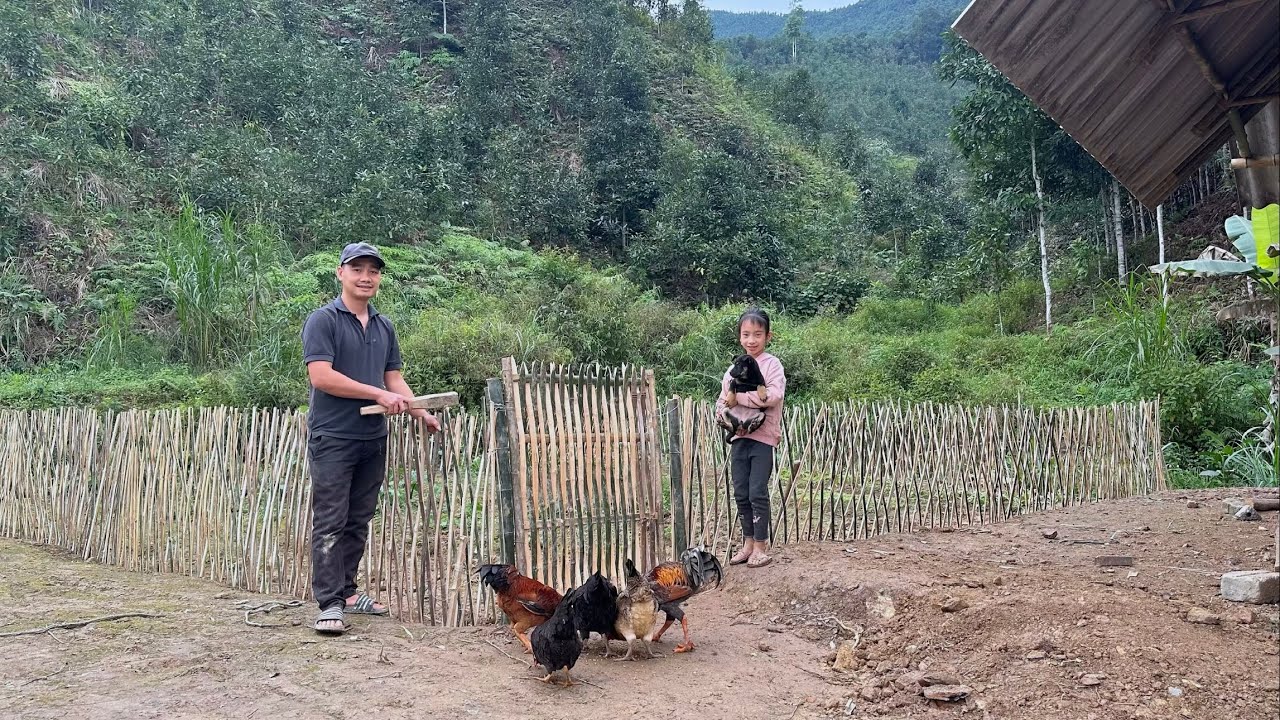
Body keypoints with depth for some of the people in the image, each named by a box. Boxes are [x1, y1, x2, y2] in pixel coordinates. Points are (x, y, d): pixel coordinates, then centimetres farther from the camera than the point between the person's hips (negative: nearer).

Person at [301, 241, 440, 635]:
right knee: (330, 522, -4)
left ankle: (346, 590, 22)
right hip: (333, 438, -6)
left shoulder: (384, 326, 14)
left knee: (358, 522, 12)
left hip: (373, 439, 7)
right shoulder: (323, 320, -6)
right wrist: (379, 394, -16)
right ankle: (329, 603, 0)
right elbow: (321, 376, -17)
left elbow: (394, 378, 16)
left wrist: (421, 413, 3)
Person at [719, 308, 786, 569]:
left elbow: (773, 395, -21)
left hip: (763, 438, -5)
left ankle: (761, 547, 6)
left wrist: (738, 397, -18)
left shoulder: (772, 364, -5)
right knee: (741, 493, 9)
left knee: (757, 493, -5)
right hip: (739, 437, 5)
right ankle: (748, 543, 22)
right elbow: (722, 403, 12)